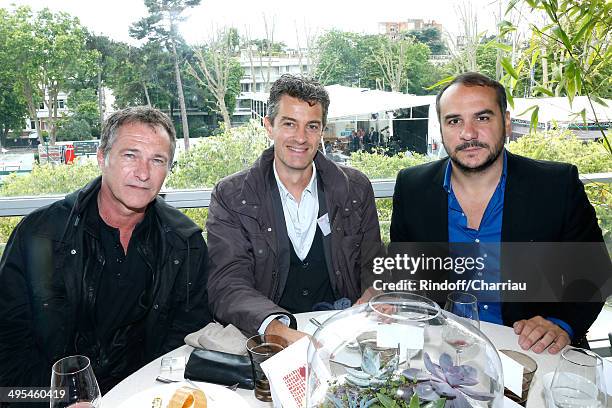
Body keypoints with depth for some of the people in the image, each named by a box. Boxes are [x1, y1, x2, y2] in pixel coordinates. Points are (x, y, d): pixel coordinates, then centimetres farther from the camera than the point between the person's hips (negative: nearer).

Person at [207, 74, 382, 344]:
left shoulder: (356, 188, 4)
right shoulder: (230, 196, -3)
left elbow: (374, 268, 9)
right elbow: (227, 286, -13)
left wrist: (372, 298, -16)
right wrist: (279, 329, -33)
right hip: (264, 340, -1)